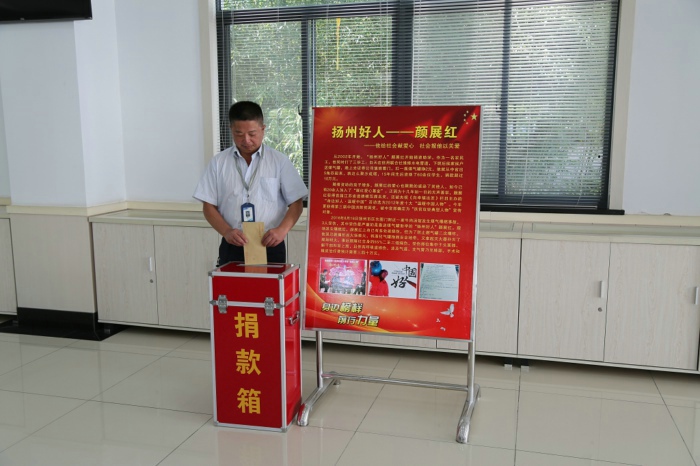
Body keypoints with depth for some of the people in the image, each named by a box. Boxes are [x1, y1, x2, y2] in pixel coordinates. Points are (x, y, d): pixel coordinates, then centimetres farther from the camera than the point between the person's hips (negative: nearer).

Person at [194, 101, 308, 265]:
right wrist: (227, 231, -12)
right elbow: (208, 206, 5)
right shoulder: (219, 162, 5)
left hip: (270, 247, -1)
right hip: (232, 248, 1)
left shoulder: (279, 161, 1)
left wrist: (282, 230, -17)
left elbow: (296, 203, 0)